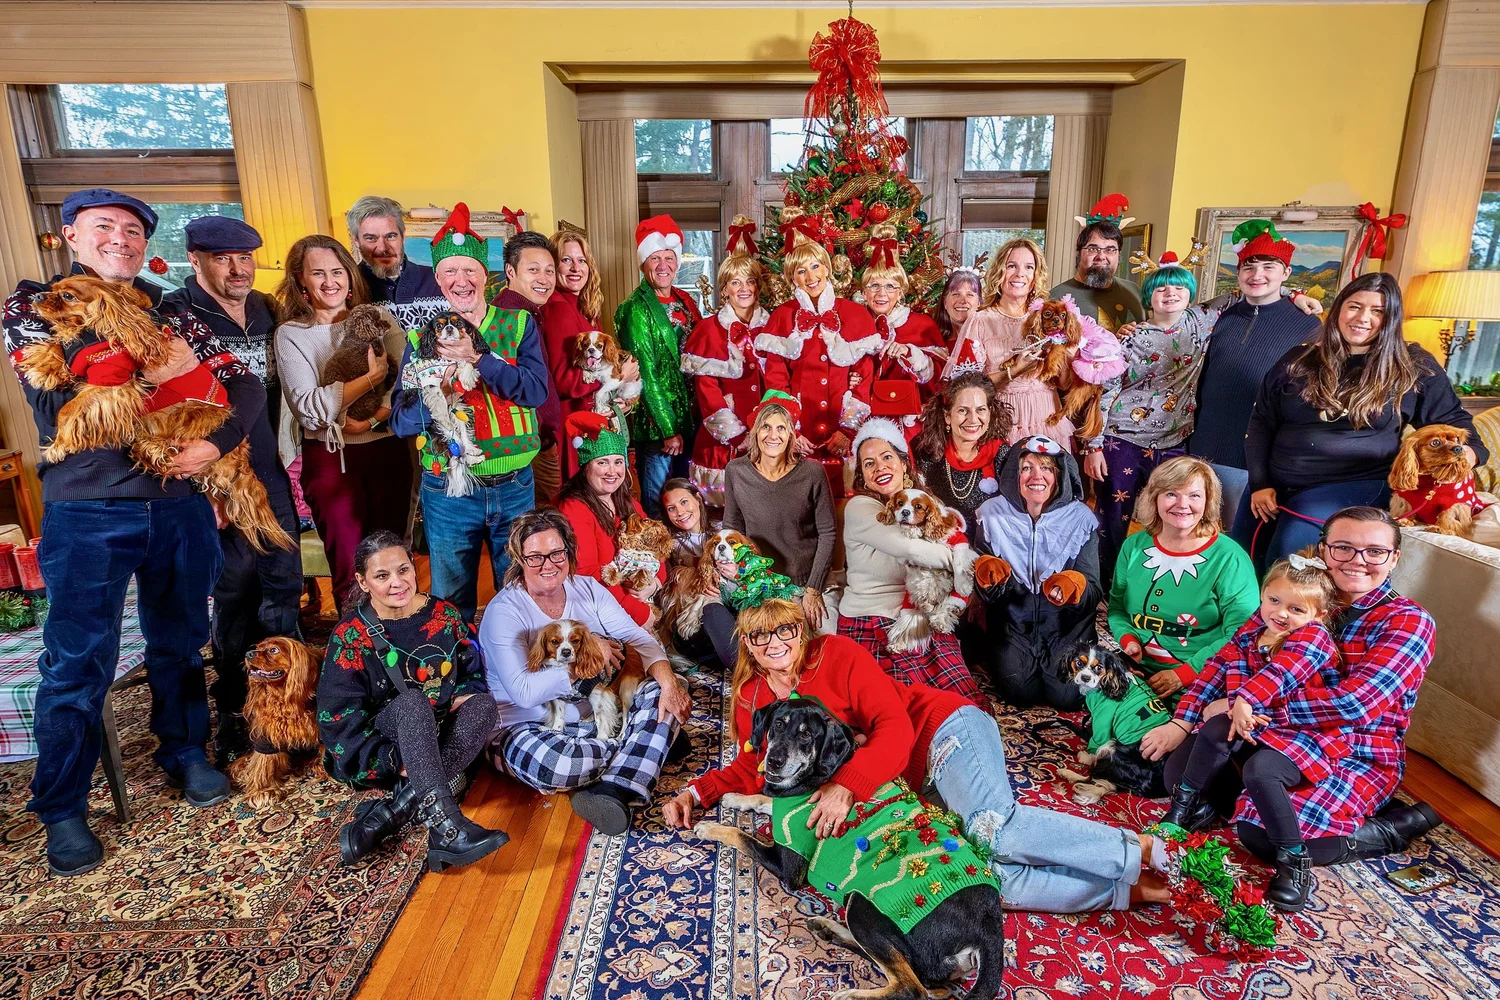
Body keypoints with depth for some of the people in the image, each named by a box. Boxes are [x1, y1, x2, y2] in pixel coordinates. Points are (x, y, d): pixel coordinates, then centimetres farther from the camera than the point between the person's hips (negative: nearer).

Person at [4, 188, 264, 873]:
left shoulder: (170, 315, 9)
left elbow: (245, 386, 3)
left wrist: (216, 442, -14)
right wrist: (149, 375, -14)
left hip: (181, 506, 3)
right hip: (86, 514, -2)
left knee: (180, 643, 15)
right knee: (78, 662, 3)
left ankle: (184, 753, 34)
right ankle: (61, 810, 19)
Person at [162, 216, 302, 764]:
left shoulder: (265, 309, 11)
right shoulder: (175, 314, -7)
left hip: (272, 476, 5)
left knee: (285, 586, 9)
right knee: (235, 595, 3)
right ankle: (234, 711, 21)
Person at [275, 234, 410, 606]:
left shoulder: (378, 318, 7)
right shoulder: (290, 334, 2)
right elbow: (309, 408, -10)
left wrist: (374, 419, -18)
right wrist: (372, 376, -14)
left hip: (387, 450, 2)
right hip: (329, 457, -1)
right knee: (350, 566, 1)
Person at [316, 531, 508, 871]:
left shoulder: (444, 615, 2)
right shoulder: (350, 635, -7)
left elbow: (474, 675, 11)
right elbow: (337, 719, -10)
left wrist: (465, 695, -13)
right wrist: (393, 762, -22)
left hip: (440, 740, 3)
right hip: (384, 747, -3)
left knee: (484, 704, -26)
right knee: (411, 699, -34)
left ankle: (393, 811, -34)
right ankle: (446, 827, -50)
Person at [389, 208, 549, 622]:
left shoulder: (519, 324, 1)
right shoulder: (422, 338, 1)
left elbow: (536, 390, -14)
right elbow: (401, 422, -4)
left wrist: (476, 358, -23)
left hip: (514, 486, 0)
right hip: (448, 491, 0)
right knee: (451, 603, 14)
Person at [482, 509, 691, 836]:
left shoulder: (587, 589, 4)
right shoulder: (504, 611, -12)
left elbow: (637, 637, -5)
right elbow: (525, 692, -22)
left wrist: (668, 681, -23)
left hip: (600, 716, 5)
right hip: (533, 729, -5)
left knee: (666, 692, -16)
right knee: (551, 763, -39)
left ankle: (613, 794, -31)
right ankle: (638, 746, -11)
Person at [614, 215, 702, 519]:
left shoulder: (685, 301, 10)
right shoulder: (636, 310, -9)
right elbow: (645, 373, -14)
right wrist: (668, 429, -15)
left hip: (690, 419, 7)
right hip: (656, 424, -6)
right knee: (657, 507, 2)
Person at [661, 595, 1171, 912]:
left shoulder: (835, 653, -8)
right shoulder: (751, 699, 9)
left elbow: (895, 728, -15)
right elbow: (753, 768, 11)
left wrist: (846, 785, -28)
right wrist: (694, 793, -3)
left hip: (944, 732, -4)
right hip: (917, 785, 4)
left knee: (993, 826, -32)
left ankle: (1139, 851, -14)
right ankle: (1126, 888, -10)